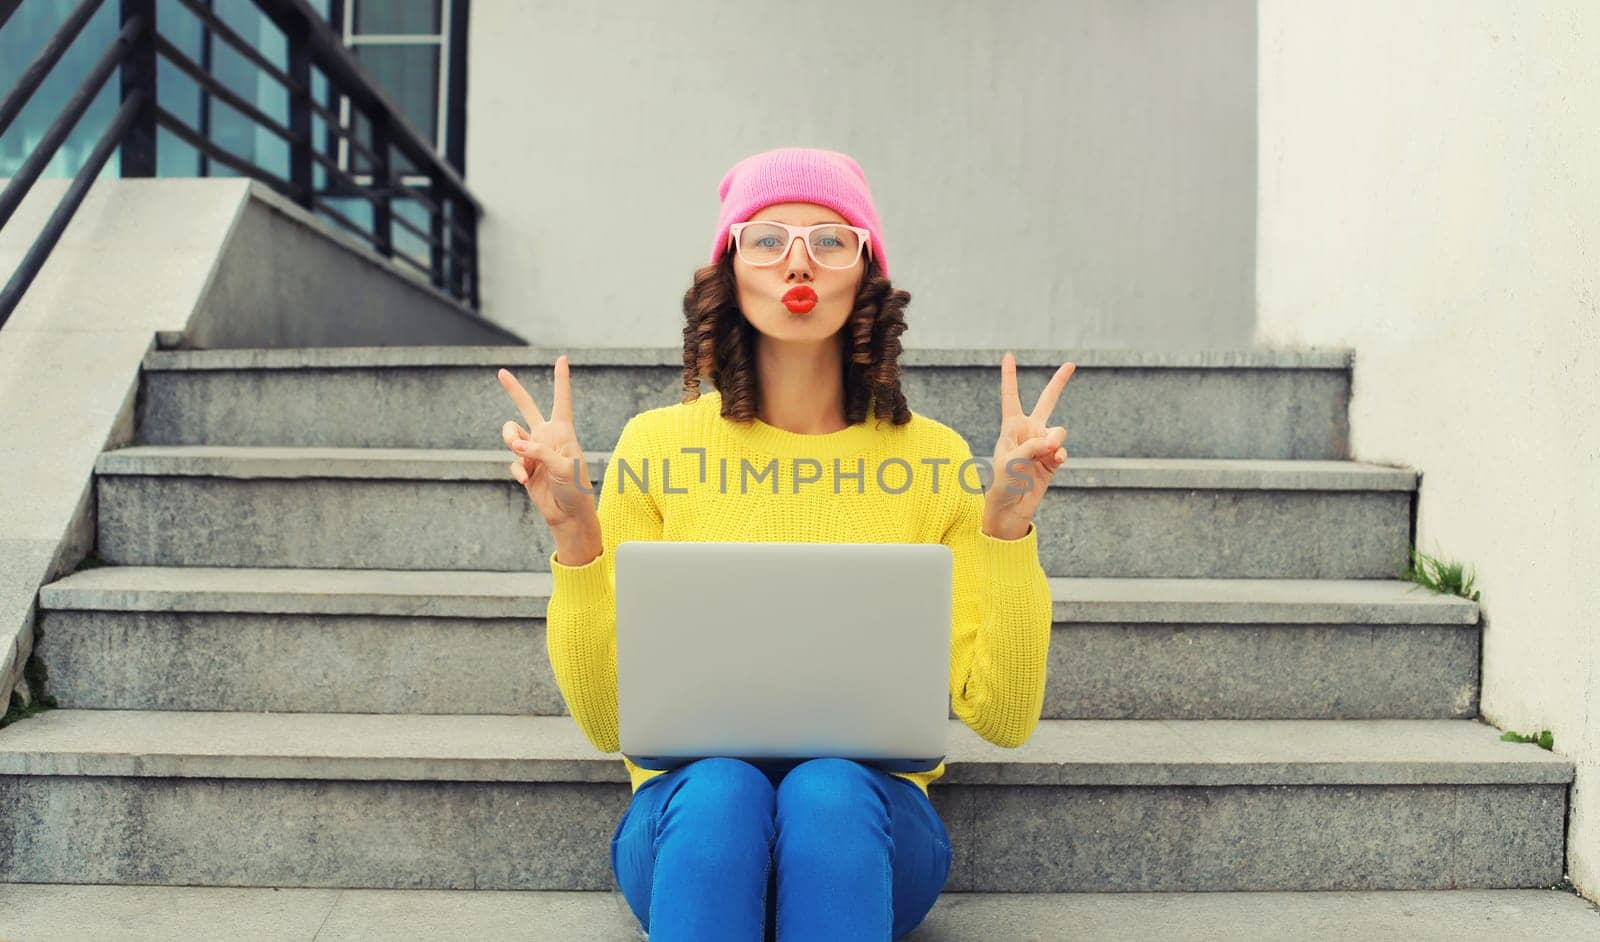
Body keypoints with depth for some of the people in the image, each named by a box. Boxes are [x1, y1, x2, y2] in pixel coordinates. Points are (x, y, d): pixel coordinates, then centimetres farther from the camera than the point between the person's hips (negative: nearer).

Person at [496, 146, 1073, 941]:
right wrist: (575, 537, -15)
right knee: (719, 788, -33)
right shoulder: (657, 446, 0)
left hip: (866, 808, 1)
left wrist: (1008, 525, -14)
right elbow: (607, 720, -2)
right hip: (689, 809, 0)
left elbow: (1003, 718, -3)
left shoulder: (934, 458, 0)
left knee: (831, 792, -32)